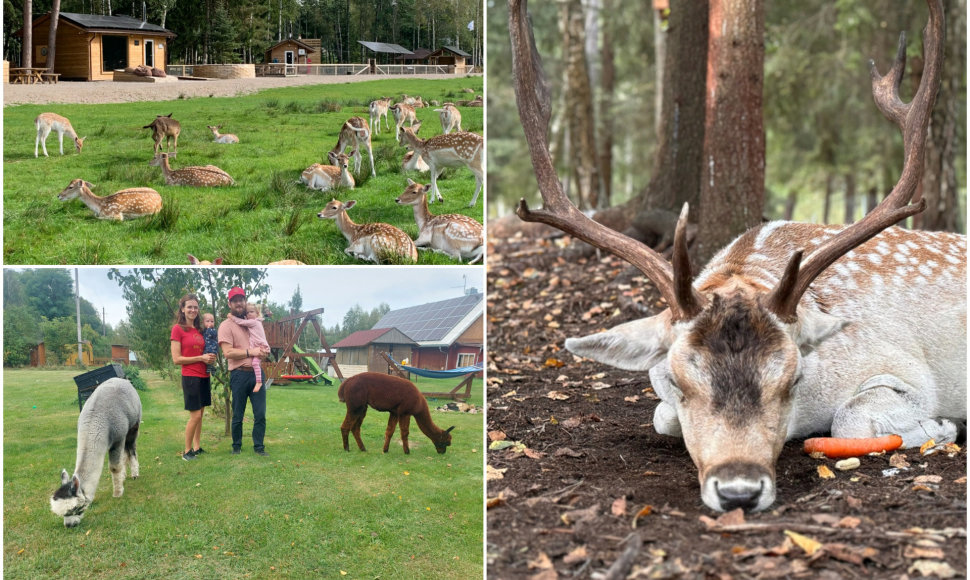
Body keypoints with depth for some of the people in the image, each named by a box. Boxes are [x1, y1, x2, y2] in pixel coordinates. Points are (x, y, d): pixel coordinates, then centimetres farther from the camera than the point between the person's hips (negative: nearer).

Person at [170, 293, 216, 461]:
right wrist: (201, 358, -14)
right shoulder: (178, 329, -7)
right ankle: (187, 451, 3)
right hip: (190, 376, -7)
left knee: (200, 414, 8)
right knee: (195, 415, -8)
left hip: (203, 376, 7)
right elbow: (176, 359, -11)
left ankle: (197, 447, 16)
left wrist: (210, 358, 3)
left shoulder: (199, 330, 13)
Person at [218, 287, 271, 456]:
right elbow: (228, 352, -14)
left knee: (260, 414, 2)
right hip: (239, 374, -5)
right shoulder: (226, 326, -4)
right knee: (238, 415, 5)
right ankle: (236, 446, 20)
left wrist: (265, 350, 4)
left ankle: (259, 446, 11)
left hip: (256, 373, 5)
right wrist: (250, 352, -18)